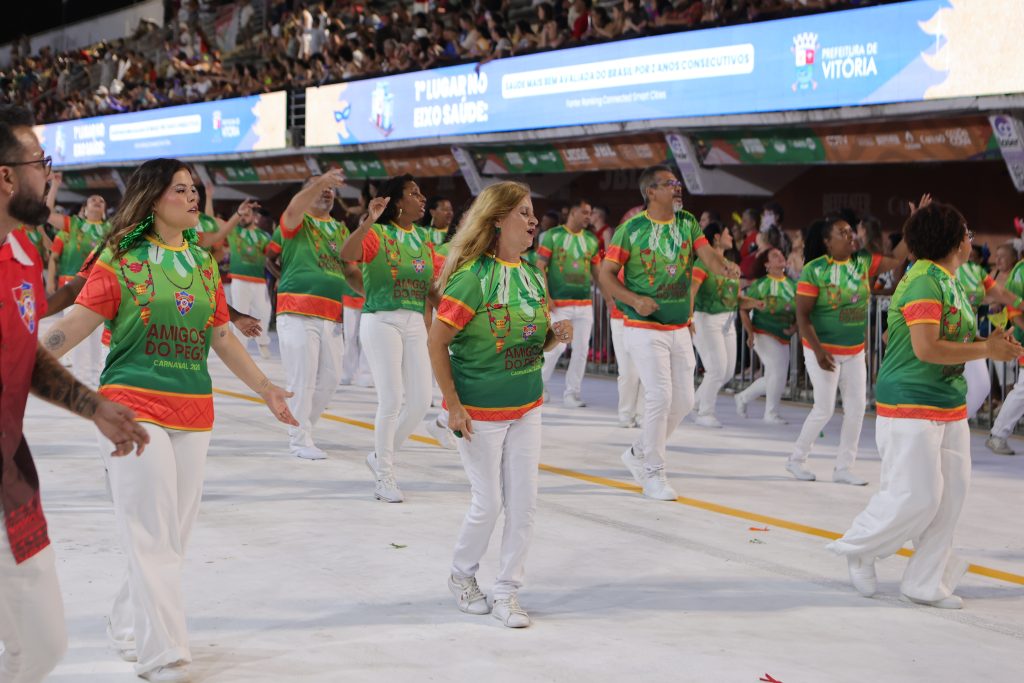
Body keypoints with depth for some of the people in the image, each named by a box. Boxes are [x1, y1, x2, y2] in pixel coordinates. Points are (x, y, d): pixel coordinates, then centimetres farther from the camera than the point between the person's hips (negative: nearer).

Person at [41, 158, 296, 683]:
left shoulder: (204, 263, 12)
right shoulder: (121, 260, -4)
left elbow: (221, 337, 20)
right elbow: (73, 326, -10)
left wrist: (265, 388, 24)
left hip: (193, 414, 6)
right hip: (135, 409, -6)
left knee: (174, 535, 10)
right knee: (150, 535, -7)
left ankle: (128, 626, 29)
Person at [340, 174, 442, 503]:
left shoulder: (423, 238, 12)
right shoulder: (377, 234, -7)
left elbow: (434, 282, 19)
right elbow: (347, 254, -27)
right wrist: (368, 222, -38)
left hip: (414, 324, 6)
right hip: (381, 321, -6)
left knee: (420, 401, 3)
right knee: (392, 401, -6)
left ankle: (381, 456, 25)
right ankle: (384, 477, 10)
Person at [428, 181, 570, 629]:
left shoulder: (532, 276, 5)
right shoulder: (473, 276, -17)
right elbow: (436, 342, -16)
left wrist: (556, 335, -7)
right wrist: (453, 405, -16)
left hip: (526, 407, 6)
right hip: (480, 410, -6)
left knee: (524, 502, 5)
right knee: (488, 503, 2)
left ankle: (506, 592, 18)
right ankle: (462, 576, 28)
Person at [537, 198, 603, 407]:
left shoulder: (591, 239, 12)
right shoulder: (553, 235, -1)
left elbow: (597, 271, 18)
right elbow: (540, 267, -3)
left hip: (585, 304, 5)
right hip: (559, 304, -5)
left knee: (581, 349, 2)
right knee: (557, 346, -9)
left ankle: (572, 393, 11)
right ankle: (540, 385, 13)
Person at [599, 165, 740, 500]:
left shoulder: (687, 223, 5)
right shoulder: (632, 228, -9)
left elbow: (708, 255, -8)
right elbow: (606, 274, -6)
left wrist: (725, 267, -31)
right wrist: (634, 299, -21)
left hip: (680, 329, 6)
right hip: (645, 328, -6)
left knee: (684, 400, 8)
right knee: (660, 396, -12)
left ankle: (639, 454, 28)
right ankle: (653, 473, 3)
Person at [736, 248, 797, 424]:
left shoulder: (792, 285, 9)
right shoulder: (760, 285, -5)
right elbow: (744, 310, -4)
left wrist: (795, 326, -5)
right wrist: (750, 332, -13)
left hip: (783, 338, 6)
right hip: (763, 334, -6)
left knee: (772, 379, 11)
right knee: (778, 369, -18)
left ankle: (743, 398, 34)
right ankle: (771, 413, -4)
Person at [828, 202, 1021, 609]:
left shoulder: (951, 283, 14)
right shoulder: (924, 281, -16)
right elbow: (926, 348, -24)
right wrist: (986, 351, -16)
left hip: (950, 407, 10)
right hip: (911, 407, -10)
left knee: (950, 495, 8)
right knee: (916, 496, -7)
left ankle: (925, 583, 17)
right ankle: (861, 549, 17)